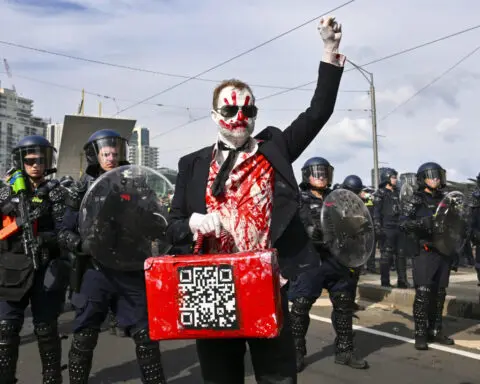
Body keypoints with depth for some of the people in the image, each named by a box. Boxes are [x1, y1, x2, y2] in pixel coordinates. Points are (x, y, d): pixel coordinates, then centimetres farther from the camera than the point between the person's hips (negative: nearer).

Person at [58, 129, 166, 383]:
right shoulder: (82, 190, 3)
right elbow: (65, 233, 3)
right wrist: (84, 245, -16)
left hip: (131, 272, 1)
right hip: (96, 272, -1)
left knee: (145, 335, 3)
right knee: (83, 339, 2)